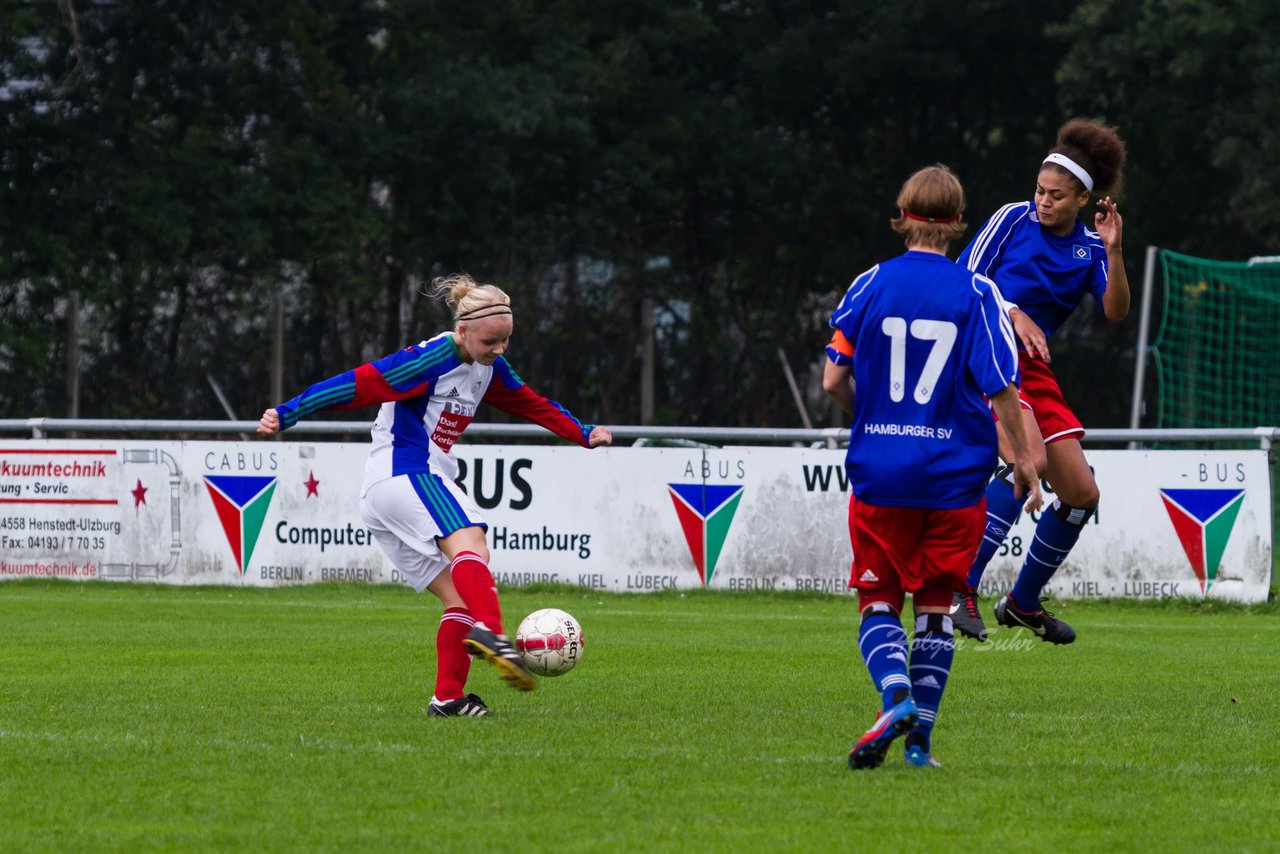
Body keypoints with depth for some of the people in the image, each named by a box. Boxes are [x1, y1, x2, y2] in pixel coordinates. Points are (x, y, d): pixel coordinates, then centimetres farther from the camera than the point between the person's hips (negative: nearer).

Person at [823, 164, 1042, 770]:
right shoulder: (977, 293, -4)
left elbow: (833, 380, 0)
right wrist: (1023, 458, 6)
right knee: (935, 604, 10)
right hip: (954, 476, 0)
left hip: (878, 472, 0)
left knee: (878, 600, 7)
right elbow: (1002, 387, -6)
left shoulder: (870, 286, -1)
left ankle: (896, 696, -20)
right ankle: (919, 736, 6)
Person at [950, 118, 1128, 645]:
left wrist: (1113, 252, -19)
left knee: (1081, 493, 4)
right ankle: (961, 587, -29)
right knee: (1030, 459, -29)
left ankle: (1022, 602, 21)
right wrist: (1013, 315, -15)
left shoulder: (1090, 248, 8)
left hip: (1034, 369, 6)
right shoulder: (1013, 219, -1)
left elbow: (1115, 312, -7)